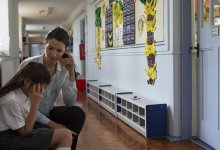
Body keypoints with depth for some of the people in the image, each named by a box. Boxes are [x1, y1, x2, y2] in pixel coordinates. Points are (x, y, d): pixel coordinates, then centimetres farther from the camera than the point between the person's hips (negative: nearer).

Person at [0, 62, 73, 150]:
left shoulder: (25, 93, 2)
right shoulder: (11, 100, -23)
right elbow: (24, 132, -18)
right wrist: (35, 104, -22)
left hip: (21, 133, 8)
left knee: (66, 134, -4)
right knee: (65, 135, -15)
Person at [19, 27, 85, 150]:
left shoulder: (64, 69, -7)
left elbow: (70, 103, -12)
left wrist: (71, 72, -20)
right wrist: (50, 123, -24)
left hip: (48, 112, 5)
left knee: (77, 113, -18)